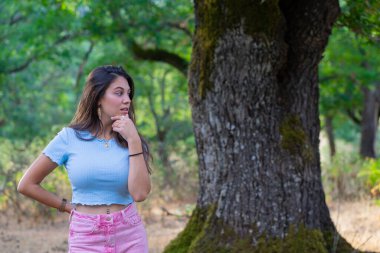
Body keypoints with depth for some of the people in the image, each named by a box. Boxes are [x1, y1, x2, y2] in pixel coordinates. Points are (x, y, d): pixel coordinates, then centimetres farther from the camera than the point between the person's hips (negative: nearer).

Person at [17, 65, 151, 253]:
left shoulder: (130, 140, 1)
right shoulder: (70, 137, -3)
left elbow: (140, 193, -13)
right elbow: (26, 184, 1)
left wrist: (133, 140, -13)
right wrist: (69, 207, 3)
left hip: (130, 235, 1)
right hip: (86, 238, -1)